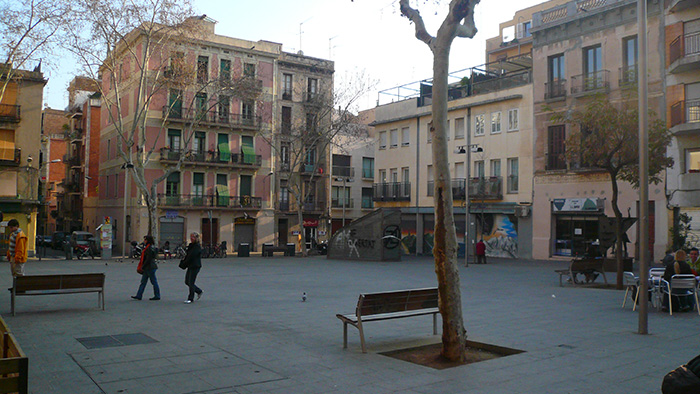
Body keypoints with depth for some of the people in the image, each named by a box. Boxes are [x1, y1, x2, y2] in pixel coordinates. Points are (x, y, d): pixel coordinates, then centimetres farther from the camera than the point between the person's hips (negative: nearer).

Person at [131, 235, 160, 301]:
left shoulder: (150, 248, -18)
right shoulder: (147, 247, 14)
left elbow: (148, 259, -21)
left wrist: (142, 267, -16)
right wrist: (142, 267, 20)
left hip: (150, 268, -11)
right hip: (147, 268, 11)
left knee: (154, 282, -1)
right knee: (143, 281, 10)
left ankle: (157, 296, 6)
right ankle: (139, 296, 12)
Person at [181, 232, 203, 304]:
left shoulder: (197, 246, -14)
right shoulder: (191, 245, 15)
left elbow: (192, 256, -19)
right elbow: (188, 255, 16)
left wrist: (185, 263, -9)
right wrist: (184, 259, -3)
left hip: (195, 266, -9)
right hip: (190, 266, 9)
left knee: (191, 282, -6)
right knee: (187, 282, 12)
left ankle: (190, 298, 4)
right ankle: (199, 291, 28)